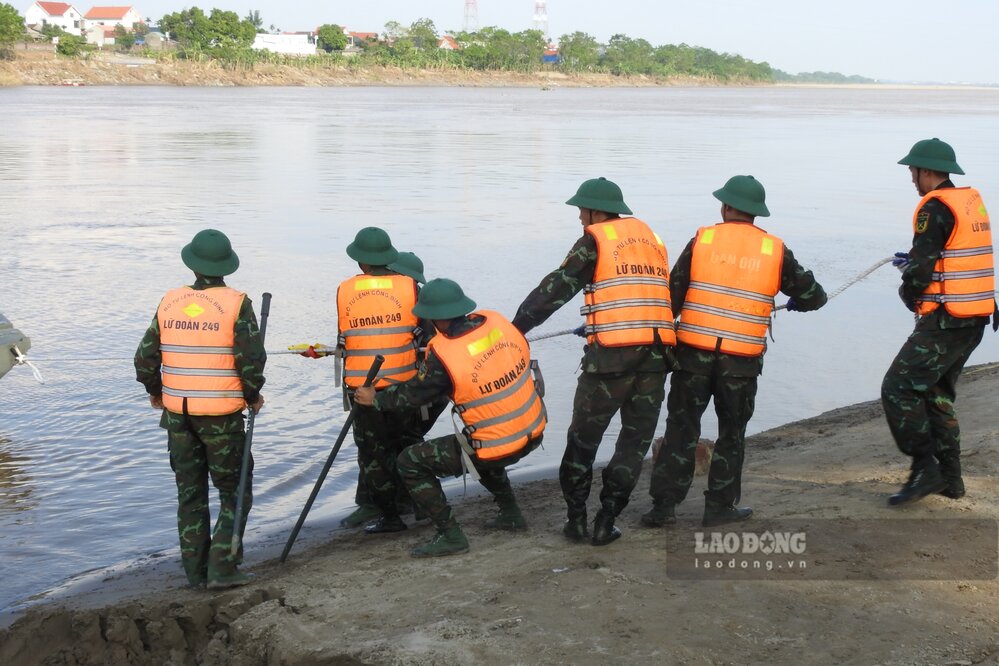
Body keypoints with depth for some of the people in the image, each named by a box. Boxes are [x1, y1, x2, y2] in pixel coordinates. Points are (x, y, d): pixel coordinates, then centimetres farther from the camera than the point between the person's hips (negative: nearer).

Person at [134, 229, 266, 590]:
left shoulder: (170, 301, 3)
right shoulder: (236, 304, -9)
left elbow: (145, 358, 6)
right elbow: (252, 359, -15)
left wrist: (155, 391, 24)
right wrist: (252, 395, 3)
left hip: (177, 412, 4)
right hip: (222, 414, -4)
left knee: (190, 493, 14)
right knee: (235, 492, 7)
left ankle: (196, 570, 17)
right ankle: (222, 567, -1)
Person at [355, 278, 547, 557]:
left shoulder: (442, 355, -21)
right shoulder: (496, 321, -6)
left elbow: (412, 394, -5)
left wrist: (376, 399, 14)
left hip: (495, 448, -7)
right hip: (533, 432, 7)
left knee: (410, 462, 4)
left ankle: (450, 535, 4)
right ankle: (511, 514, 36)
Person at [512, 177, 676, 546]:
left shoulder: (596, 240, 0)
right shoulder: (651, 238, 18)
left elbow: (557, 287, -3)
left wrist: (518, 325, 2)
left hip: (612, 353, -5)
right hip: (657, 351, 5)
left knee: (583, 438, 11)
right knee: (636, 439, 12)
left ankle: (576, 520, 14)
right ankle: (606, 522, 10)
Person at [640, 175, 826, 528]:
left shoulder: (702, 240, -1)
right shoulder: (775, 250, 1)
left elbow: (673, 294, -1)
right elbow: (813, 296, 11)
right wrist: (798, 302, 34)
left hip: (694, 353, 0)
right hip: (742, 359, 0)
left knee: (681, 428, 8)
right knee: (731, 433, 15)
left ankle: (664, 504, 8)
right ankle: (720, 506, 19)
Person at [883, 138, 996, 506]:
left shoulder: (935, 208, -14)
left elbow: (921, 270, -17)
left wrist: (908, 293, 3)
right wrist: (913, 261, 20)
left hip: (944, 323, -9)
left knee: (898, 390, -6)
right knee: (937, 394, 18)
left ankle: (925, 469, -6)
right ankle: (949, 477, 21)